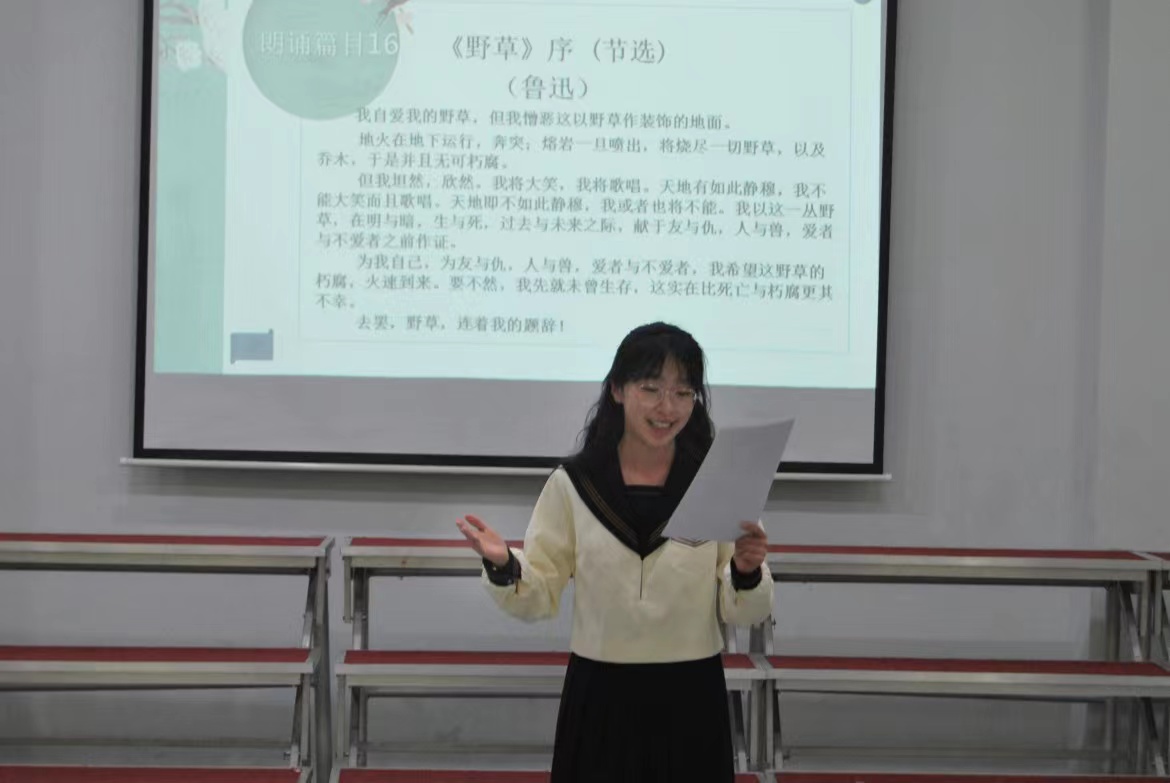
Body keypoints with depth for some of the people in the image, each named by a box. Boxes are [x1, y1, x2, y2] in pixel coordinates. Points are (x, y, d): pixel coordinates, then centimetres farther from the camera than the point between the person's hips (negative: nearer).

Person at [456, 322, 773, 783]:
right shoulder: (572, 484, -2)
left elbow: (745, 615, 0)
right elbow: (538, 600, 0)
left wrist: (746, 572, -19)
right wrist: (503, 568, -18)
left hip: (690, 702, 0)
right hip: (599, 699, 0)